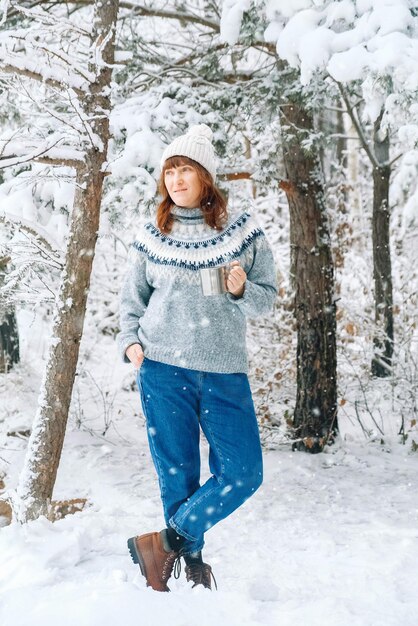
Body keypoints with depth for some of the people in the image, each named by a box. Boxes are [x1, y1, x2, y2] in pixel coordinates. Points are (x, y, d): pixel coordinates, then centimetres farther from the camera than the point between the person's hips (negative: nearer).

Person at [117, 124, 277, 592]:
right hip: (163, 367, 0)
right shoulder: (151, 235, 7)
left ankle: (167, 541, 9)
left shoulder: (242, 230, 4)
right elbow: (131, 296, 17)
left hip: (225, 370, 1)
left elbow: (267, 297, 6)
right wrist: (130, 341, 2)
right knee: (176, 473, 2)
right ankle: (192, 561, 18)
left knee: (243, 473, -5)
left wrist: (242, 290, -15)